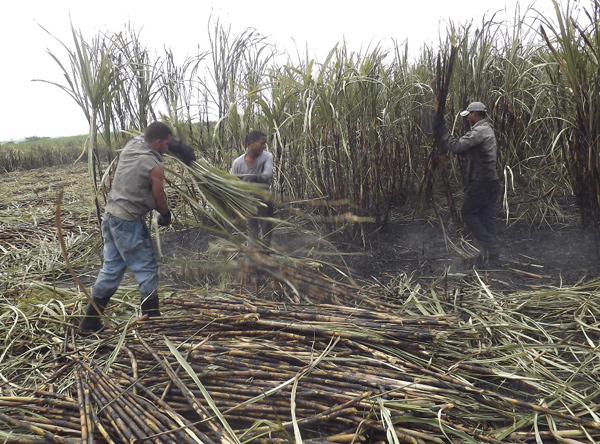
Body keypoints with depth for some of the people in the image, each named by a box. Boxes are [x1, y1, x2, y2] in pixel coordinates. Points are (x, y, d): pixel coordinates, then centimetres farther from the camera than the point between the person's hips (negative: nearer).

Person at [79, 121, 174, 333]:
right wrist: (166, 216, 13)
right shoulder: (154, 166, -17)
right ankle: (151, 319, 14)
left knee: (111, 269, 15)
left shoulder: (132, 144, 4)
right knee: (147, 270, 5)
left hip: (110, 217, 8)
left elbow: (142, 135, 30)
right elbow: (160, 201, -6)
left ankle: (90, 321, 21)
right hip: (129, 223, -8)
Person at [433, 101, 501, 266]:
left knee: (468, 213, 1)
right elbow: (466, 148, 15)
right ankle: (491, 253, 15)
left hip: (482, 183, -10)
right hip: (490, 182, 10)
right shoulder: (486, 129, 17)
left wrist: (441, 130, -15)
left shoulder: (480, 131, -17)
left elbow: (457, 146, -24)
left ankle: (491, 249, 0)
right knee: (485, 218, 12)